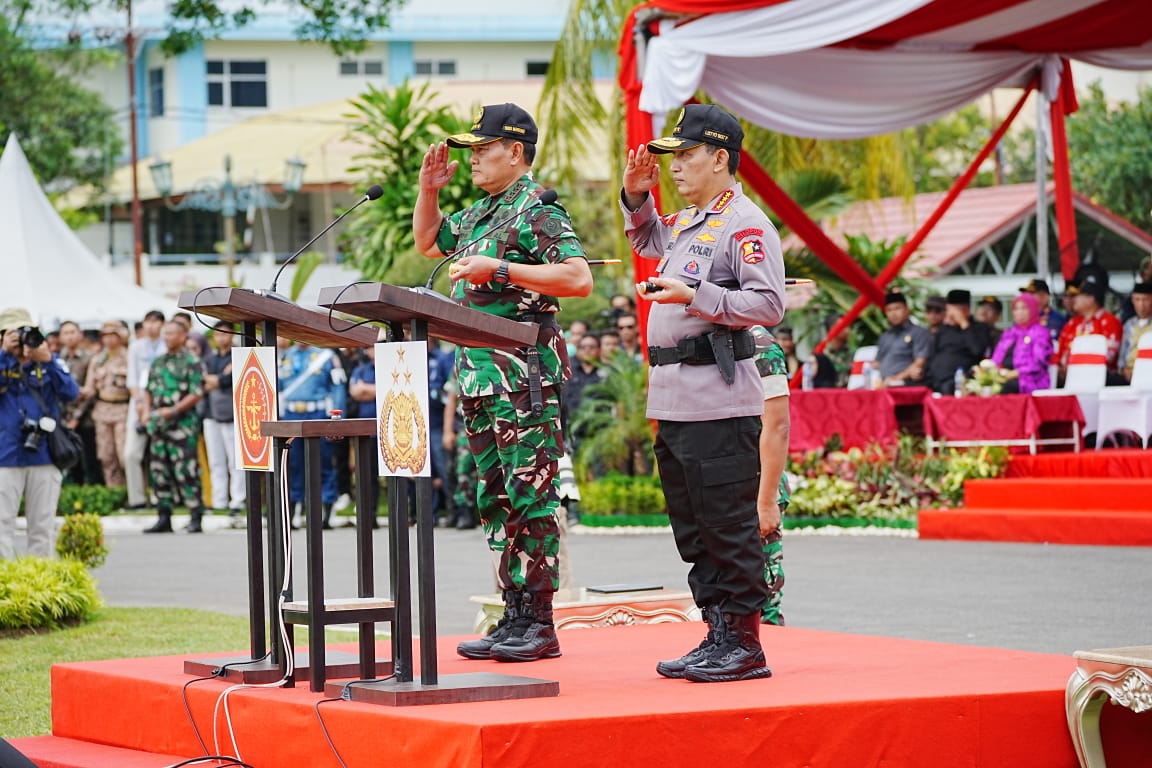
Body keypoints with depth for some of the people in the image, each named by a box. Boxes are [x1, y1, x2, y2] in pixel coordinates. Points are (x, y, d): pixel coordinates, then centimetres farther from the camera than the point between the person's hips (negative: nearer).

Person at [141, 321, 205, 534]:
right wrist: (146, 411, 5)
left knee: (186, 472, -10)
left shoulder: (191, 362, -4)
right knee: (159, 471, 7)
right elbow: (148, 390, 23)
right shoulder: (158, 362, 18)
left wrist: (173, 410, -18)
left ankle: (195, 517, -7)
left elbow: (197, 394, -11)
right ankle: (163, 518, 13)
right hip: (158, 424, 7)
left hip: (182, 423, -7)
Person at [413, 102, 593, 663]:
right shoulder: (479, 214, 19)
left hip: (526, 375, -10)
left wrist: (499, 269, -21)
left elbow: (579, 278, -20)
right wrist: (429, 190, 18)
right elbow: (427, 243, 35)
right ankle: (513, 619, 13)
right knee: (495, 500, 9)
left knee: (531, 498, -8)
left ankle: (538, 624, -6)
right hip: (480, 377, 10)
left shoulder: (537, 210, -8)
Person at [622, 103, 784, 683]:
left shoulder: (745, 225, -10)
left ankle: (744, 644, 0)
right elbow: (646, 240, 41)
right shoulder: (685, 224, 18)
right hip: (674, 404, 10)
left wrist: (693, 296, -22)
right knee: (692, 528, 13)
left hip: (720, 406, -10)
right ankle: (717, 637, 19)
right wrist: (636, 196, 23)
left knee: (729, 526, -5)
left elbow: (769, 304, -19)